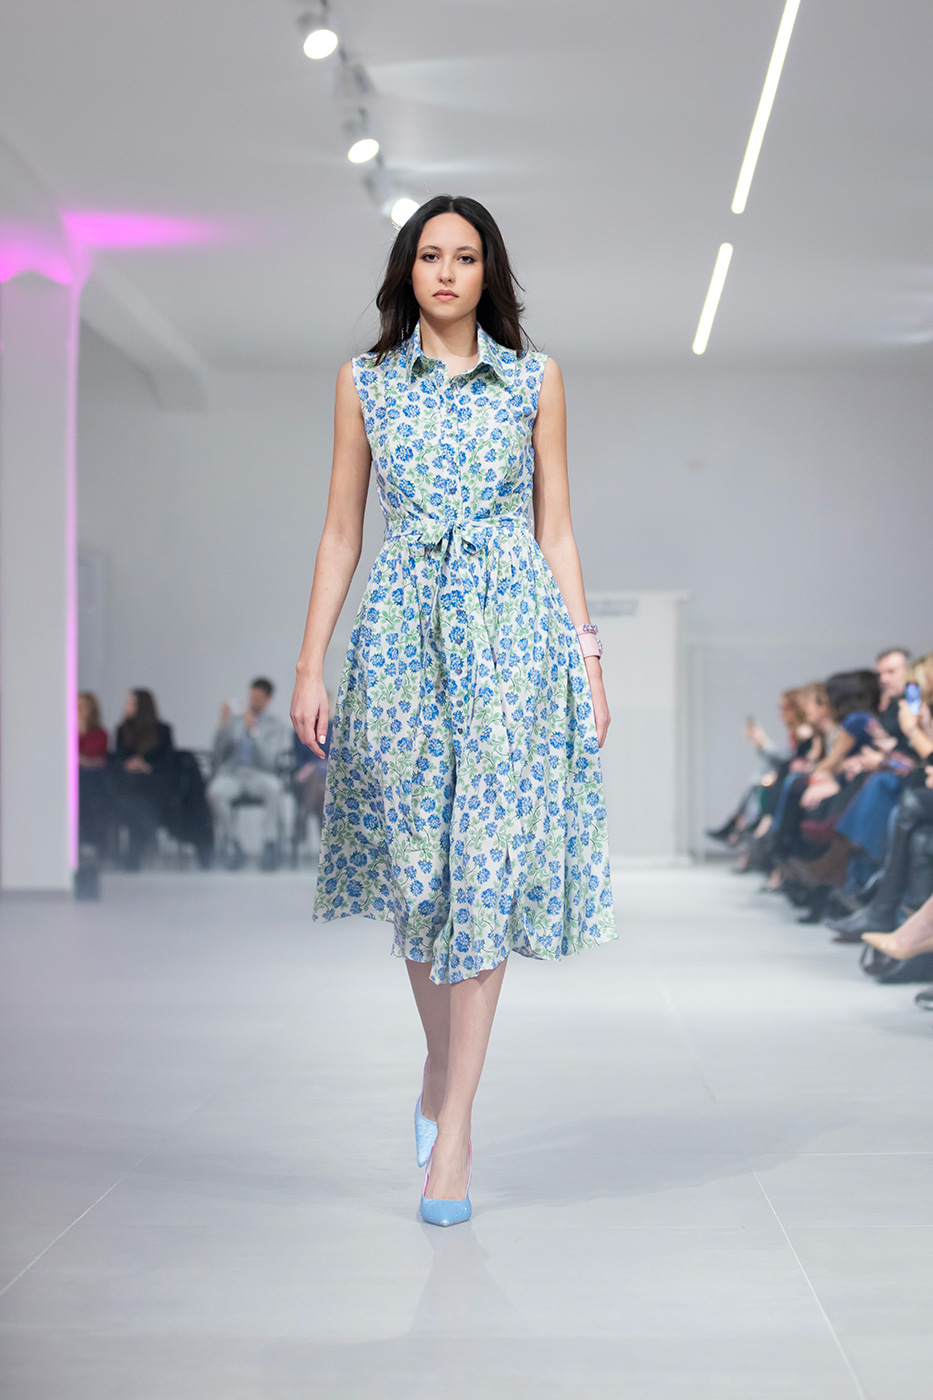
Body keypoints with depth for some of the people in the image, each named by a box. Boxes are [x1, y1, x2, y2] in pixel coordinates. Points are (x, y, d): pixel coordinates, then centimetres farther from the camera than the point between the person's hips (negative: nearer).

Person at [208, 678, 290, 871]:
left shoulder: (277, 728, 11)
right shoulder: (234, 720, 18)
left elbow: (269, 761, -5)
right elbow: (218, 753, 8)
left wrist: (253, 731, -12)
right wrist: (223, 724, -5)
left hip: (259, 775, -1)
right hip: (231, 774, 1)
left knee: (273, 788, -38)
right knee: (216, 792, -35)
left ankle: (270, 846, -34)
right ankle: (231, 846, -22)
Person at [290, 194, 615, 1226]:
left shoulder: (533, 382, 9)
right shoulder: (366, 382, 10)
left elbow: (556, 532, 9)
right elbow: (341, 533, 9)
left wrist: (587, 660, 3)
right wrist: (310, 664, 2)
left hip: (511, 632, -1)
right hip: (402, 627, 1)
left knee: (487, 861, -7)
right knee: (414, 861, 3)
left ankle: (452, 1129, -3)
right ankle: (440, 1057, 30)